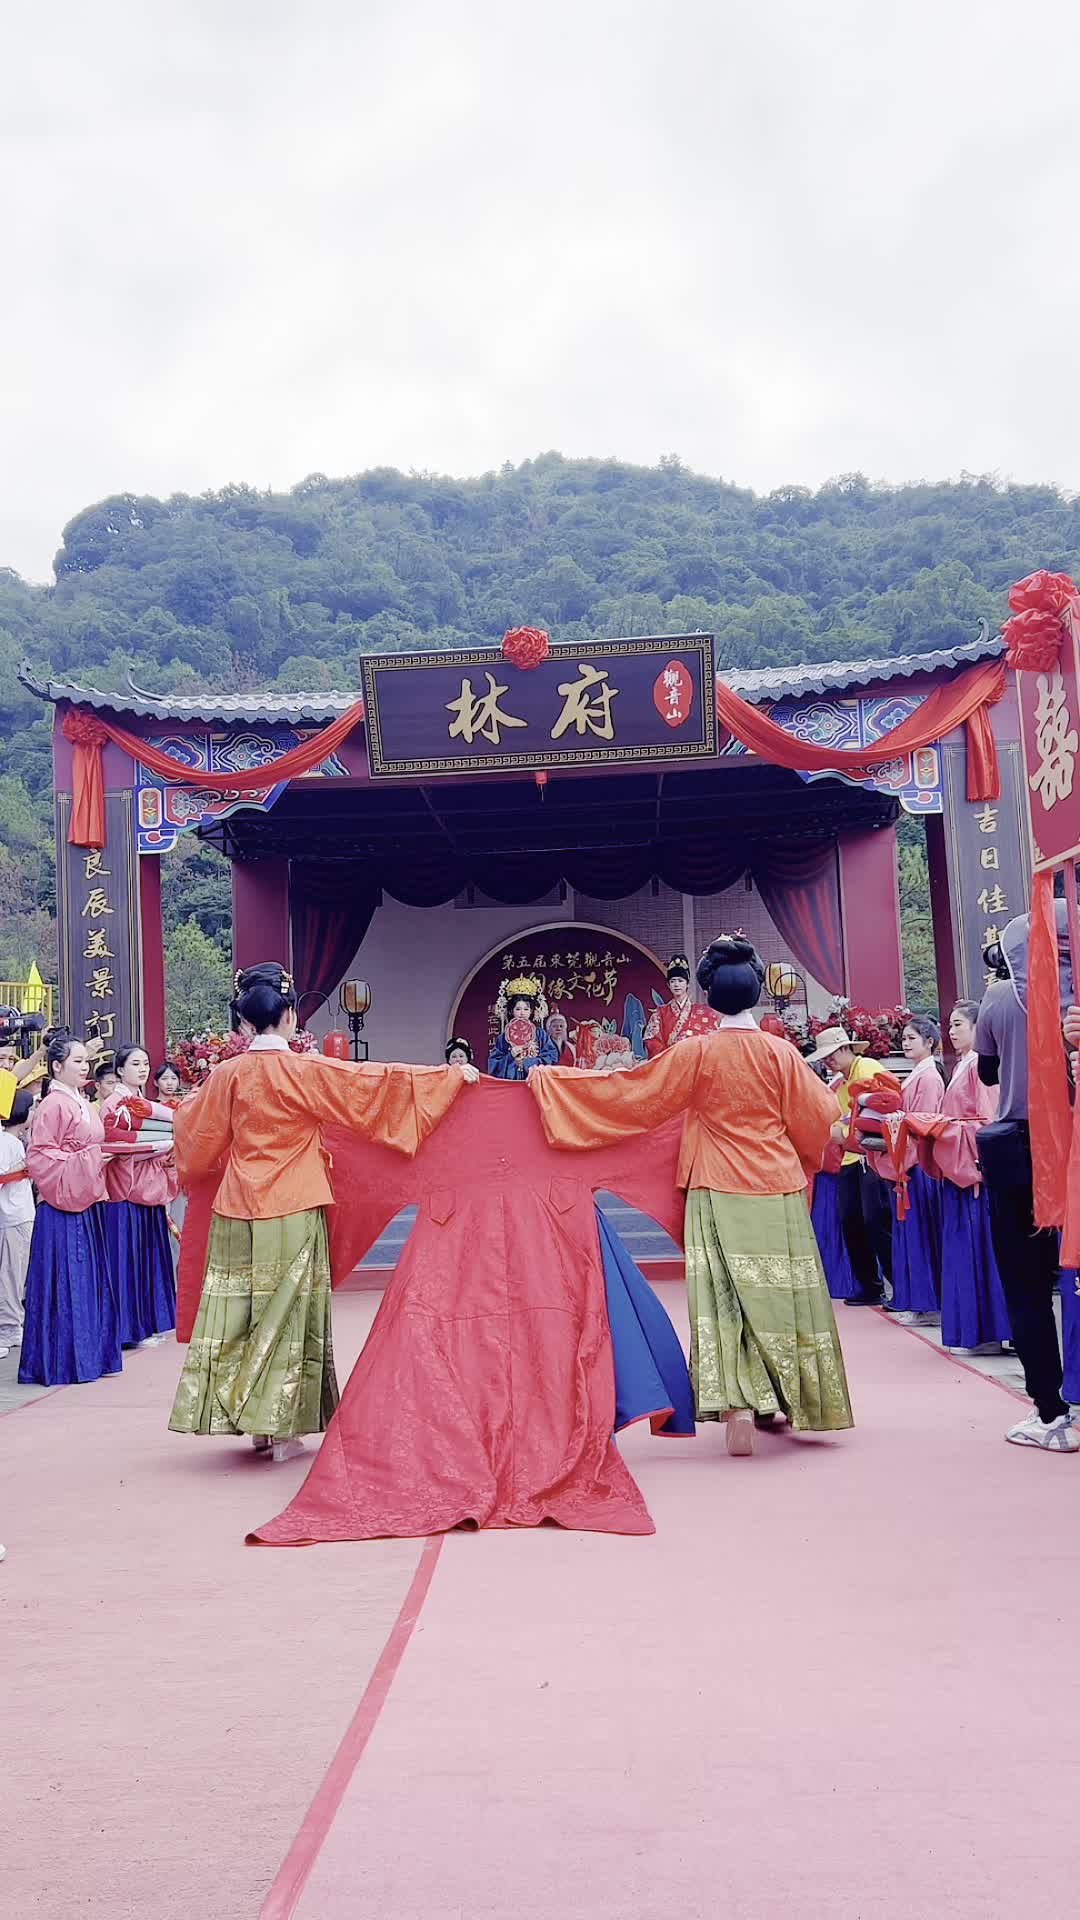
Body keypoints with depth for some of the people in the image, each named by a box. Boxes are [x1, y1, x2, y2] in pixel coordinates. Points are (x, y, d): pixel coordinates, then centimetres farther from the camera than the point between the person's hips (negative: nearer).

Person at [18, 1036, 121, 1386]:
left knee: (91, 1279, 11)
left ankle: (90, 1355, 19)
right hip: (62, 1206, -9)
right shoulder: (52, 1105, -12)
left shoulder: (83, 1104, 15)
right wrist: (88, 1158, -18)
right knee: (65, 1282, -3)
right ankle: (62, 1361, 4)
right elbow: (38, 1157, -16)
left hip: (88, 1203, 9)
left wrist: (104, 1156, 8)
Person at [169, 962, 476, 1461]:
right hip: (293, 1213, -3)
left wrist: (195, 1098, 37)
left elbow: (195, 1135, 14)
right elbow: (376, 1084, -9)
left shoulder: (228, 1074, 0)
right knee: (288, 1311, 6)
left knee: (241, 1310, 11)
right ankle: (283, 1429, 11)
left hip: (237, 1213, 4)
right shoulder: (307, 1072, -10)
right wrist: (452, 1075, -2)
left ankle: (257, 1425, 18)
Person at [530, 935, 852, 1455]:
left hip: (720, 1192, -1)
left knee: (726, 1295, 0)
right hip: (779, 1190, 2)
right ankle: (779, 1401, 23)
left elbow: (630, 1091, -3)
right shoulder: (781, 1052, -3)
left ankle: (740, 1409, -10)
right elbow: (818, 1116, 4)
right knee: (779, 1290, 12)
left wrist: (551, 1079, 4)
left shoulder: (698, 1053, -6)